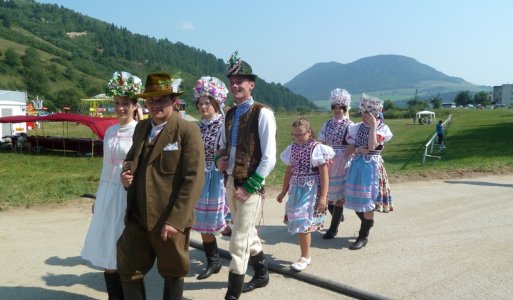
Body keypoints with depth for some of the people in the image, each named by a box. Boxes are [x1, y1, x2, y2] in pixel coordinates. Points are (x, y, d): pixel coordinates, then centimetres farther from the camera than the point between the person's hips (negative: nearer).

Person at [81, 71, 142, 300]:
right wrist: (98, 197, 18)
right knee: (106, 252, 11)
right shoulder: (110, 131, 10)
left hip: (128, 195, -6)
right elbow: (106, 167, 16)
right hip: (107, 193, 6)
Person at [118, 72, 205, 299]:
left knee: (172, 274, 14)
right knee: (128, 271, 12)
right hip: (137, 218, 5)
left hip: (169, 220, -5)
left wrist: (175, 220, -20)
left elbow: (194, 179, -16)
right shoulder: (141, 127, 10)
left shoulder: (188, 131, -11)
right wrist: (126, 175, 0)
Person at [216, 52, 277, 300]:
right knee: (247, 234, 21)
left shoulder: (262, 114, -14)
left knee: (239, 242, -4)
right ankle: (261, 275, 42)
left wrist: (248, 187, -17)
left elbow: (269, 158, -16)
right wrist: (219, 160, -2)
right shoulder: (229, 114, 7)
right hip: (231, 182, 7)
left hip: (251, 184, -7)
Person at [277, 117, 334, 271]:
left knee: (303, 221, -8)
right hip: (296, 189, 6)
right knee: (300, 222, 8)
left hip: (311, 189, -5)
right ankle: (306, 254, 23)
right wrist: (283, 192, 18)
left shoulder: (317, 148, -9)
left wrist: (323, 196, -16)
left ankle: (305, 257, 6)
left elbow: (324, 174, -10)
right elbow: (289, 171, 16)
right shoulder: (293, 148, 8)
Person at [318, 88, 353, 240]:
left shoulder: (350, 125, -3)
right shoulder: (327, 124, 8)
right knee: (327, 194, 9)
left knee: (338, 195, 0)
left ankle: (333, 228, 11)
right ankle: (339, 216, 38)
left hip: (342, 163, -4)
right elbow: (321, 143, 7)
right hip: (327, 162, 4)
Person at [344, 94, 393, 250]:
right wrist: (358, 150, -14)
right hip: (356, 165, 5)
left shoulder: (382, 129, -6)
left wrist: (373, 126, -20)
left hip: (371, 166, -5)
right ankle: (368, 223, 38)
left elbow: (372, 146, -21)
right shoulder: (357, 127, 6)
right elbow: (350, 148, 6)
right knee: (355, 198, 11)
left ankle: (363, 236, 11)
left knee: (366, 200, -1)